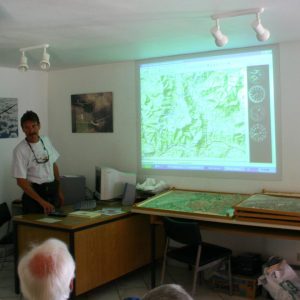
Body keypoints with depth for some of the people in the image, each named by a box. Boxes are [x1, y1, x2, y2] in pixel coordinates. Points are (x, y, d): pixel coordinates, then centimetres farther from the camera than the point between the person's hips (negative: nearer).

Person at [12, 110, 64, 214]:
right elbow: (21, 181, -17)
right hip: (34, 192, -5)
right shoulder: (20, 150, -15)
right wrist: (42, 201, -24)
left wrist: (59, 190, 13)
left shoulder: (46, 140, 2)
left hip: (52, 190, 5)